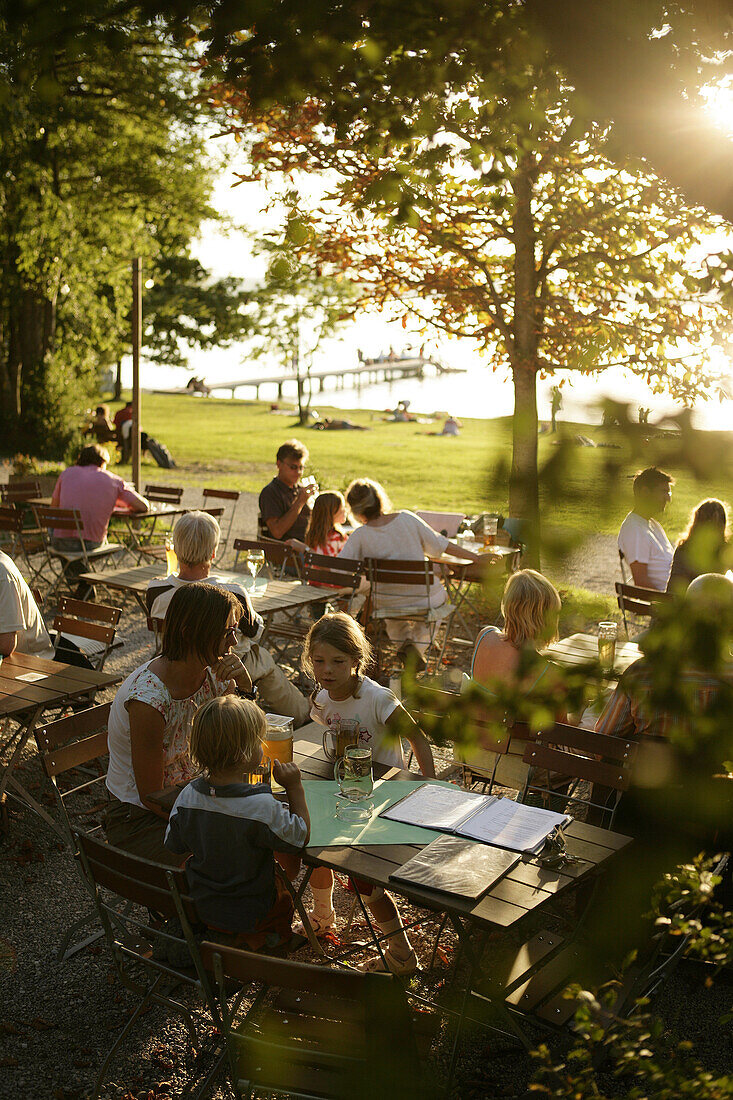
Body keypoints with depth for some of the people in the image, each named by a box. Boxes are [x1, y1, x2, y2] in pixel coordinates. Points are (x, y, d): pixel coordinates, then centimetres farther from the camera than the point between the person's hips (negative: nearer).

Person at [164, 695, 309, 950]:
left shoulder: (188, 795, -14)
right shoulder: (261, 805, -30)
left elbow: (174, 849, -1)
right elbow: (301, 837, -15)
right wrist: (295, 788, -11)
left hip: (203, 907, 5)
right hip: (251, 914, -5)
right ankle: (253, 939, 15)